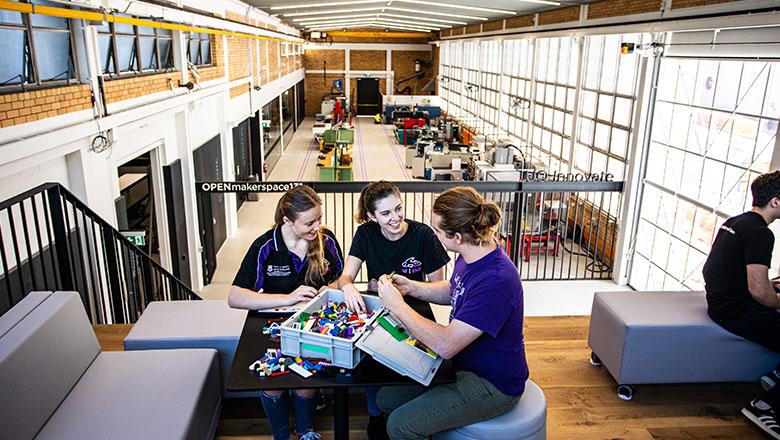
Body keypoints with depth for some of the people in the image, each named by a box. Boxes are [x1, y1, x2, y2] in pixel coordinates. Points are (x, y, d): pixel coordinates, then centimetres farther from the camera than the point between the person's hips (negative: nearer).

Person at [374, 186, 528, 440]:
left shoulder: (495, 281, -34)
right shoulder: (470, 255, -4)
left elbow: (445, 345, -33)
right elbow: (453, 291, 18)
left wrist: (397, 306, -23)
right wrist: (412, 287, 0)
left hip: (494, 384, -8)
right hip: (465, 363, 9)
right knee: (386, 398, 5)